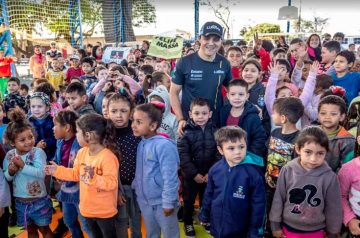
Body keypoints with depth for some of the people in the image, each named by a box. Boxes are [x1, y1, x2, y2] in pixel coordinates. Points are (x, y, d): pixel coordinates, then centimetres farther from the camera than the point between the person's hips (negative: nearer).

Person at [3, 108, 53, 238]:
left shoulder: (38, 152, -19)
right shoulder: (9, 155, -4)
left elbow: (41, 173, -31)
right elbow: (6, 177, 4)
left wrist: (23, 165, -29)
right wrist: (10, 172, -17)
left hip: (39, 201, -4)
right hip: (20, 202, 5)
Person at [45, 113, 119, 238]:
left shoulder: (108, 157, -26)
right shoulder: (81, 153, -1)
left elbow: (112, 183, -28)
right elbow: (76, 174, 12)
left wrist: (94, 177, -39)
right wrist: (57, 170, 7)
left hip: (104, 211, -8)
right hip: (88, 208, 8)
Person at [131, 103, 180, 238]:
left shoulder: (164, 145, -24)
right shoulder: (141, 143, -1)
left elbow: (169, 177, -23)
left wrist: (168, 203, -19)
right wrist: (136, 188, 10)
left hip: (162, 202, -6)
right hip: (144, 200, 7)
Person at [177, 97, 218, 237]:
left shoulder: (214, 131, -6)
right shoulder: (186, 133, -12)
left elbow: (219, 154, -6)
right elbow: (183, 156, -15)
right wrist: (194, 174, -18)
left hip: (209, 175, 2)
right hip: (190, 175, -2)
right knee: (189, 200, 15)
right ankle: (188, 223, 35)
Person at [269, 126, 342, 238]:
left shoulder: (329, 177, -16)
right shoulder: (287, 170, -14)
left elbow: (333, 208, -4)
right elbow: (278, 199, -4)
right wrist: (275, 225, 1)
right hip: (288, 228, 1)